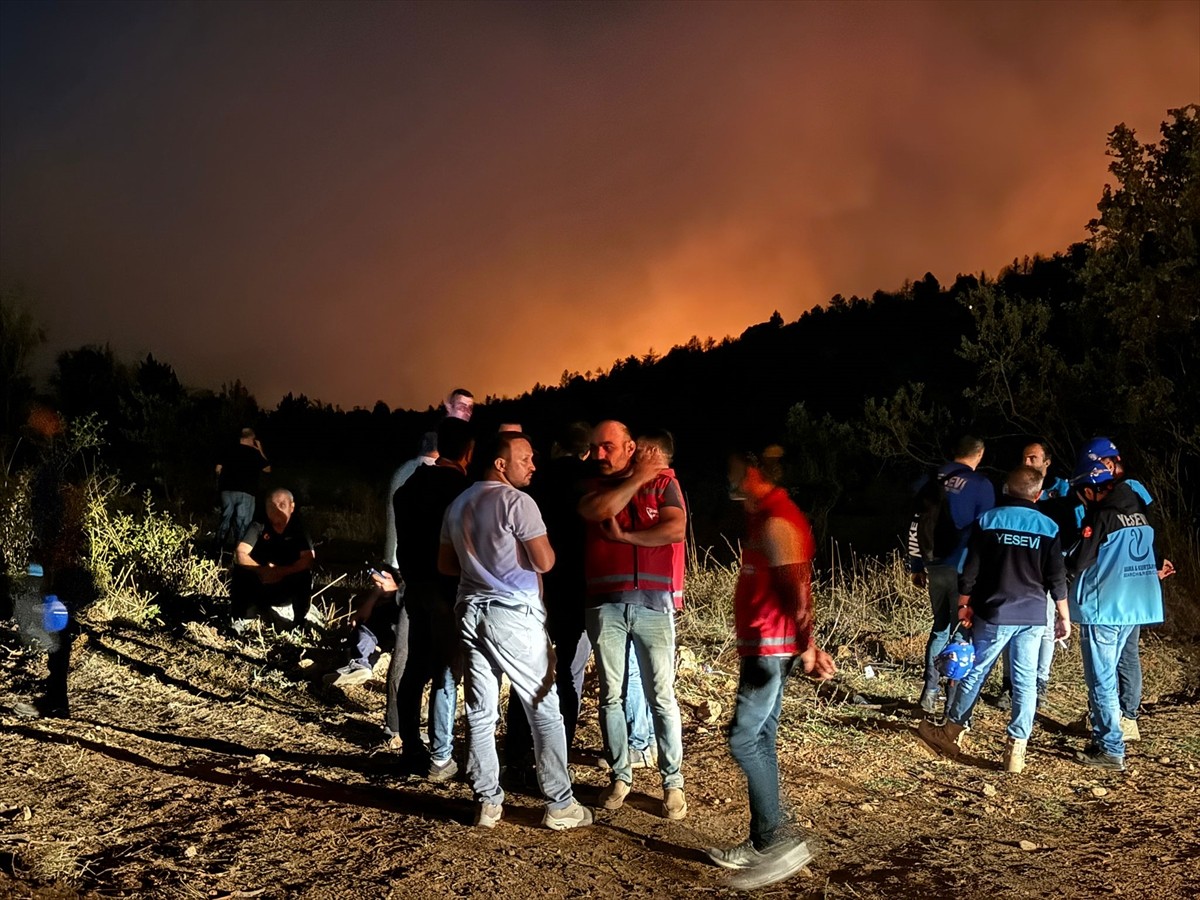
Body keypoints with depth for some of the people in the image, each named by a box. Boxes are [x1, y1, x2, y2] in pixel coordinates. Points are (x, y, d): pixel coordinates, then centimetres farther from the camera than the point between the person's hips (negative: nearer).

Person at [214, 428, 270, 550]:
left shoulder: (229, 451, 7)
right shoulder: (254, 453, -3)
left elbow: (218, 469, 9)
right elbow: (267, 469, 7)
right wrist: (260, 451, 13)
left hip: (227, 490, 4)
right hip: (245, 492, -4)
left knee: (225, 519, 11)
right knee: (242, 522, 0)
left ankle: (220, 546, 12)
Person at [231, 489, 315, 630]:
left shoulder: (299, 530, -9)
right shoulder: (258, 526, -9)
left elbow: (308, 560, -22)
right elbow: (240, 555, -20)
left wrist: (281, 572, -35)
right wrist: (262, 570, -36)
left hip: (286, 590, 0)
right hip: (259, 586, 0)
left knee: (304, 576, -29)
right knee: (240, 570, -26)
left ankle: (299, 623, -10)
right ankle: (238, 619, -8)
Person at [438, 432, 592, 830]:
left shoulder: (458, 504, 12)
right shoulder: (516, 501, -13)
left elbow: (445, 564, 17)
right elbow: (545, 562, -16)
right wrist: (543, 544, 4)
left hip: (471, 611, 7)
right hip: (514, 615, -7)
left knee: (481, 712, 9)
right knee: (544, 710, 2)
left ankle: (488, 802, 15)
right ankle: (560, 805, 6)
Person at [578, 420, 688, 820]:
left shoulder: (663, 482, 6)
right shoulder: (592, 487, 11)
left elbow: (675, 530, -11)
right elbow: (598, 510, -14)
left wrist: (622, 536, -9)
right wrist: (637, 477, -7)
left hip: (653, 603, -2)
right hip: (605, 604, 2)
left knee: (661, 696, 0)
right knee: (611, 694, 6)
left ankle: (673, 782, 8)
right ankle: (620, 775, 18)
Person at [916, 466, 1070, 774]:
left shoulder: (987, 521, -3)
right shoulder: (1048, 527, 0)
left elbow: (970, 570, -2)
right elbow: (1057, 579, 1)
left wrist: (964, 605, 9)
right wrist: (1064, 616, 11)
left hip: (993, 613, -1)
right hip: (1032, 617, 1)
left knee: (975, 673, 10)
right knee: (1026, 682, 5)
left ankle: (951, 732, 21)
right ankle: (1016, 750, 6)